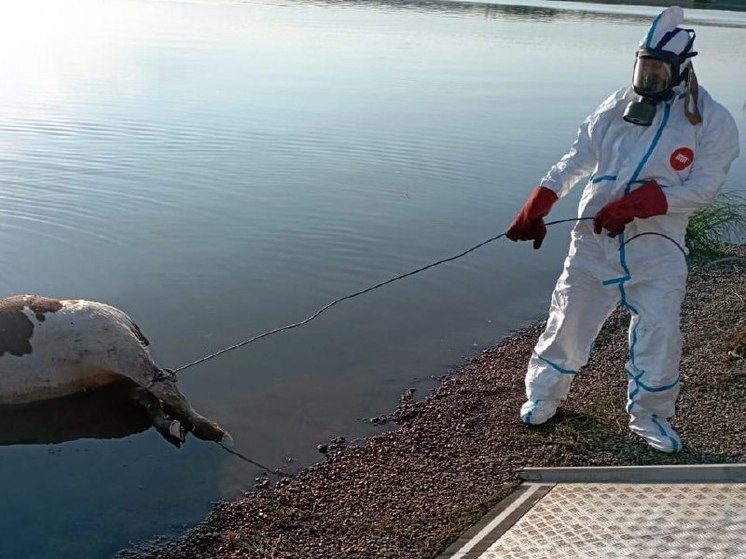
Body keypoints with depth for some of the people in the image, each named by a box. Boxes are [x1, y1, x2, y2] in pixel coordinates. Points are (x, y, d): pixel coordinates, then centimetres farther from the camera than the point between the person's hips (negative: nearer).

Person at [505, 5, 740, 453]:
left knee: (659, 332, -2)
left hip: (656, 247, -2)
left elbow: (704, 186, -11)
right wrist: (538, 206, -6)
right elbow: (579, 158, 3)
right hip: (595, 238, 2)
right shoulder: (620, 105, 2)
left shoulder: (712, 121, -4)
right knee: (569, 318, 8)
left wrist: (637, 206, -22)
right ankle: (543, 396, 28)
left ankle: (650, 415, 22)